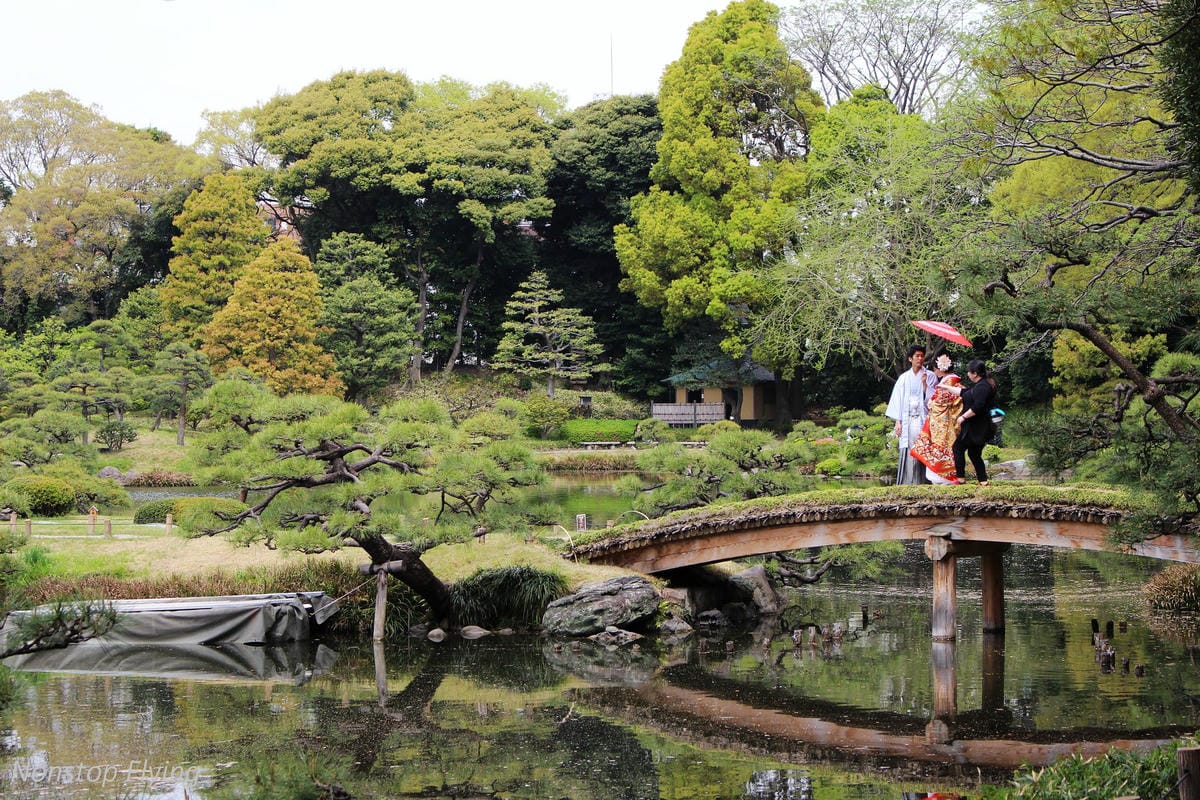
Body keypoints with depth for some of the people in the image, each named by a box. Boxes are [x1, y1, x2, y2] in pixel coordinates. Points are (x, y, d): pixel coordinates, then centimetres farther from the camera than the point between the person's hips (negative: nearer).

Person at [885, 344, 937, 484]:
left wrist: (925, 383, -12)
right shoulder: (904, 378, 11)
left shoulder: (930, 376, 7)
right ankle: (907, 483, -4)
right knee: (908, 453, -4)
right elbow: (898, 399, 8)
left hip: (924, 419, -1)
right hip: (907, 420, 1)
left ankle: (922, 482, -5)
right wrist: (898, 422, 1)